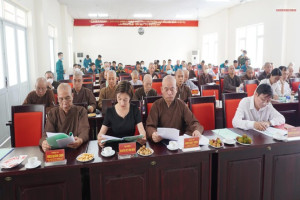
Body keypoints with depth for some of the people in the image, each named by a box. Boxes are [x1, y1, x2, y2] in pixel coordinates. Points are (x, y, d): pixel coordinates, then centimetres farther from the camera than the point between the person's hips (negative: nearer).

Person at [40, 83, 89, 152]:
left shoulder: (81, 111, 6)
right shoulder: (52, 113, 10)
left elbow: (84, 130, -7)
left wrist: (80, 140, -33)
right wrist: (44, 142, -27)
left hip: (78, 149, -1)